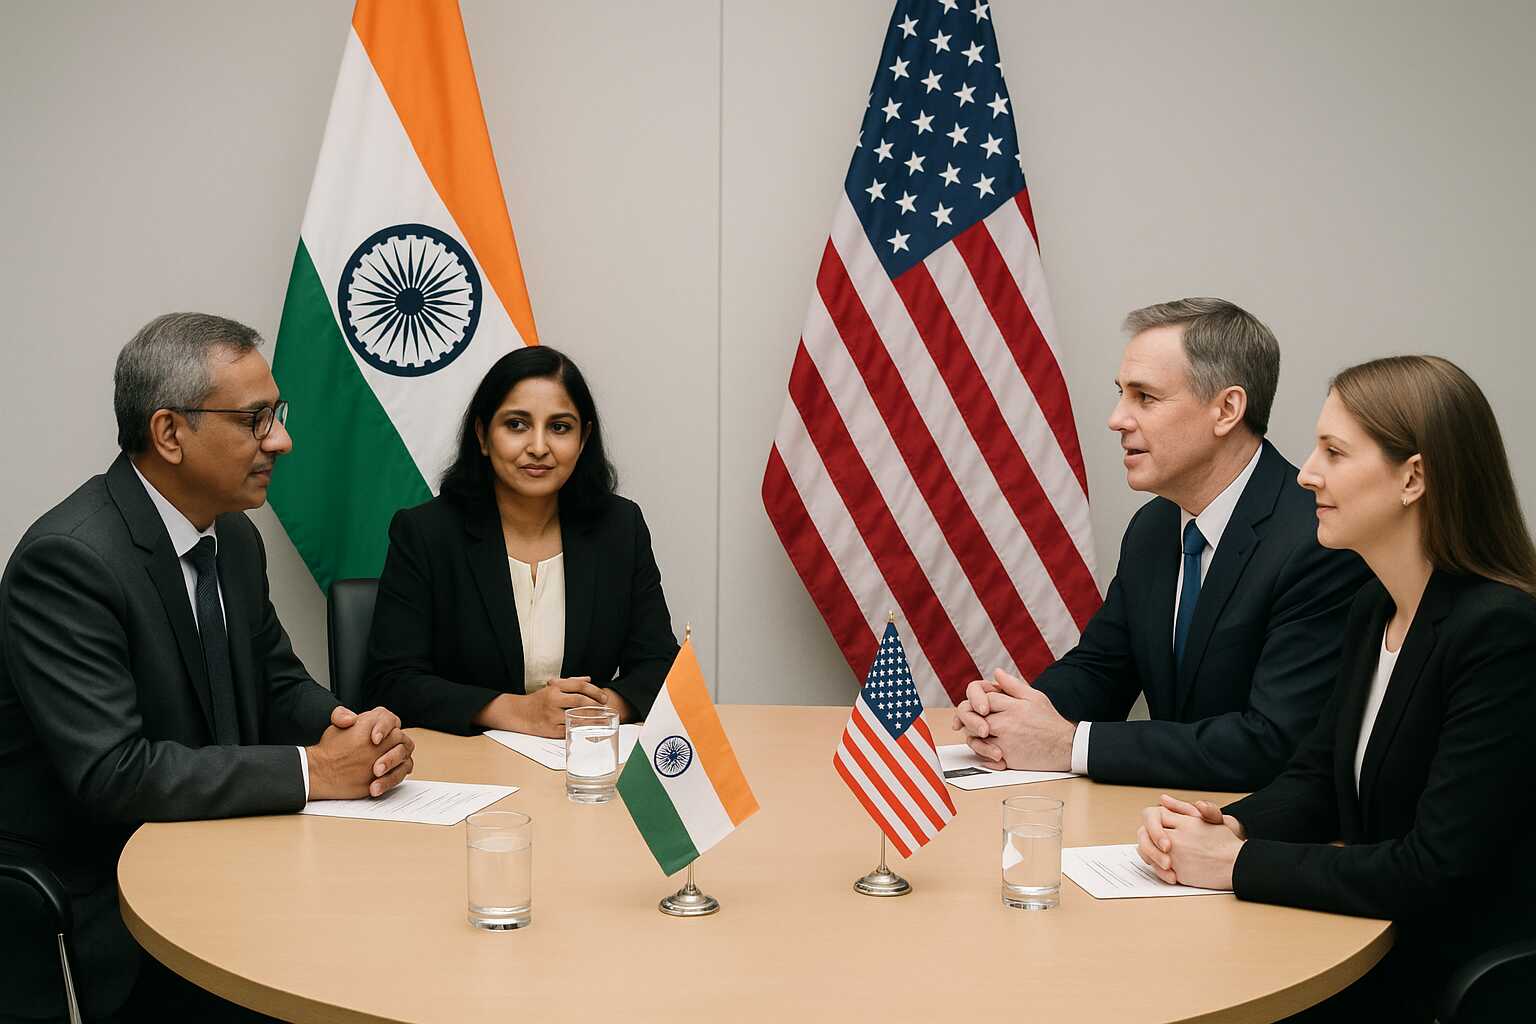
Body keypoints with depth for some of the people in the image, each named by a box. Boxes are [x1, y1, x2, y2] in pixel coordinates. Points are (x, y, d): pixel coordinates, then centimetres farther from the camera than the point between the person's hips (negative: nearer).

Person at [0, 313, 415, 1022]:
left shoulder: (234, 537, 7)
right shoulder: (69, 559, -20)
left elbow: (278, 687, 15)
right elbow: (111, 775, -26)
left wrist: (353, 732, -9)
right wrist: (312, 770, -23)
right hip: (93, 918, -8)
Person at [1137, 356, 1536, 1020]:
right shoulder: (1373, 611, 7)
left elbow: (1437, 872, -24)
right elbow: (1315, 778, 15)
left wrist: (1236, 863, -17)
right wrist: (1226, 827, -7)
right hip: (1371, 955, 7)